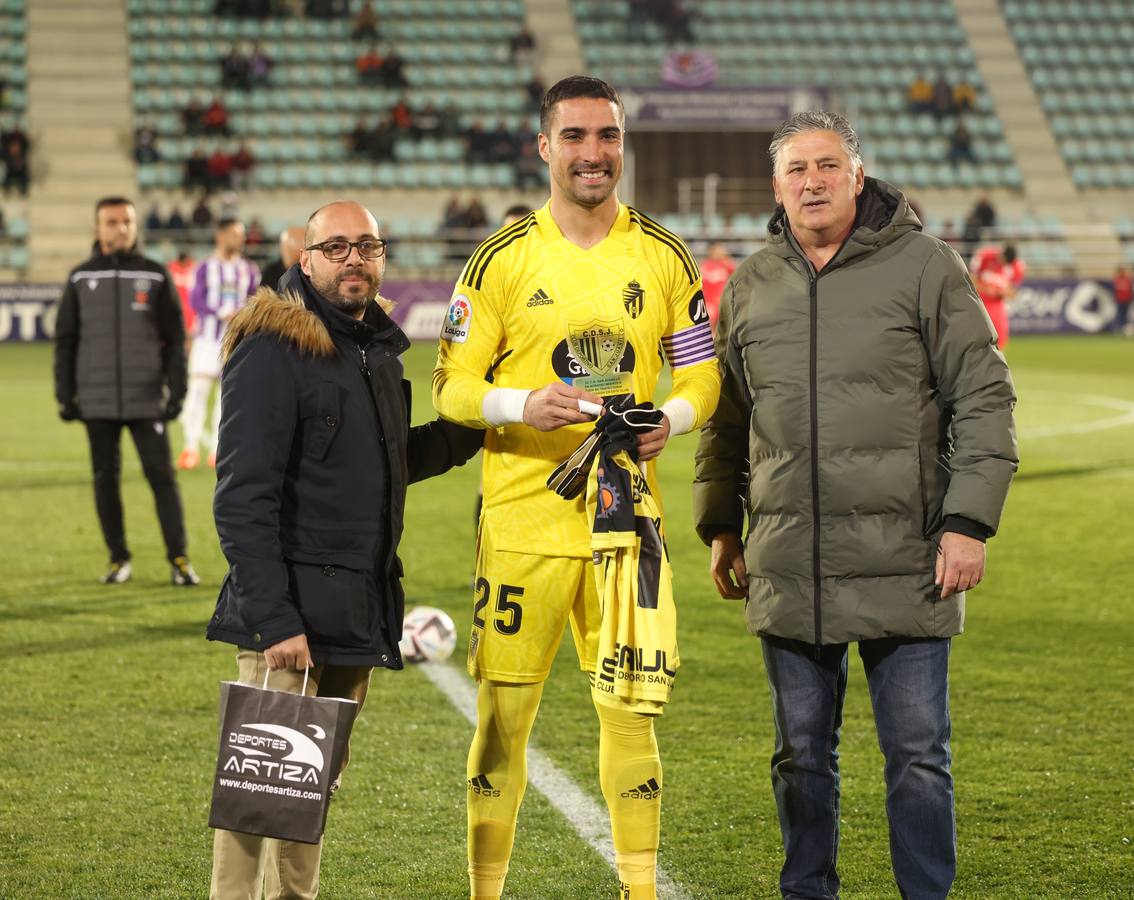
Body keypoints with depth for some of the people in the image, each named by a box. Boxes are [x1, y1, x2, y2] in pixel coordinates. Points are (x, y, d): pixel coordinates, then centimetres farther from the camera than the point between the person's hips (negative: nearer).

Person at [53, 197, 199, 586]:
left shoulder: (155, 276, 4)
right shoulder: (81, 278, 7)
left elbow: (174, 338, 5)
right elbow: (65, 339, 10)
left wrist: (176, 390, -2)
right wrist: (65, 394, 4)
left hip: (147, 399, -2)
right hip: (97, 402, 2)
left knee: (161, 475, -5)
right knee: (105, 478, 5)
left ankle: (178, 558, -1)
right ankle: (118, 559, 13)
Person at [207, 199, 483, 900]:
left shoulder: (377, 347, 14)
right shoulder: (272, 348, -12)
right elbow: (244, 496, -17)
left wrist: (473, 429, 18)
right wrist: (271, 617, -23)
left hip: (359, 608, 8)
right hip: (290, 611, -8)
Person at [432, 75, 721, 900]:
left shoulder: (664, 258, 8)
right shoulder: (504, 258, 1)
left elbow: (702, 378, 11)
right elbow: (453, 384, 0)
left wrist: (670, 418, -11)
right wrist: (523, 406, -19)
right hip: (522, 515, -2)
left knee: (632, 707, 2)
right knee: (505, 713, 0)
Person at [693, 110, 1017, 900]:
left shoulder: (925, 266, -2)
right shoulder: (750, 287, 11)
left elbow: (983, 400, -3)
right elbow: (725, 419, 21)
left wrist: (968, 522, -10)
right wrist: (720, 526, 19)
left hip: (904, 568, -4)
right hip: (788, 572, 4)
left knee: (918, 757, 0)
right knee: (802, 757, 12)